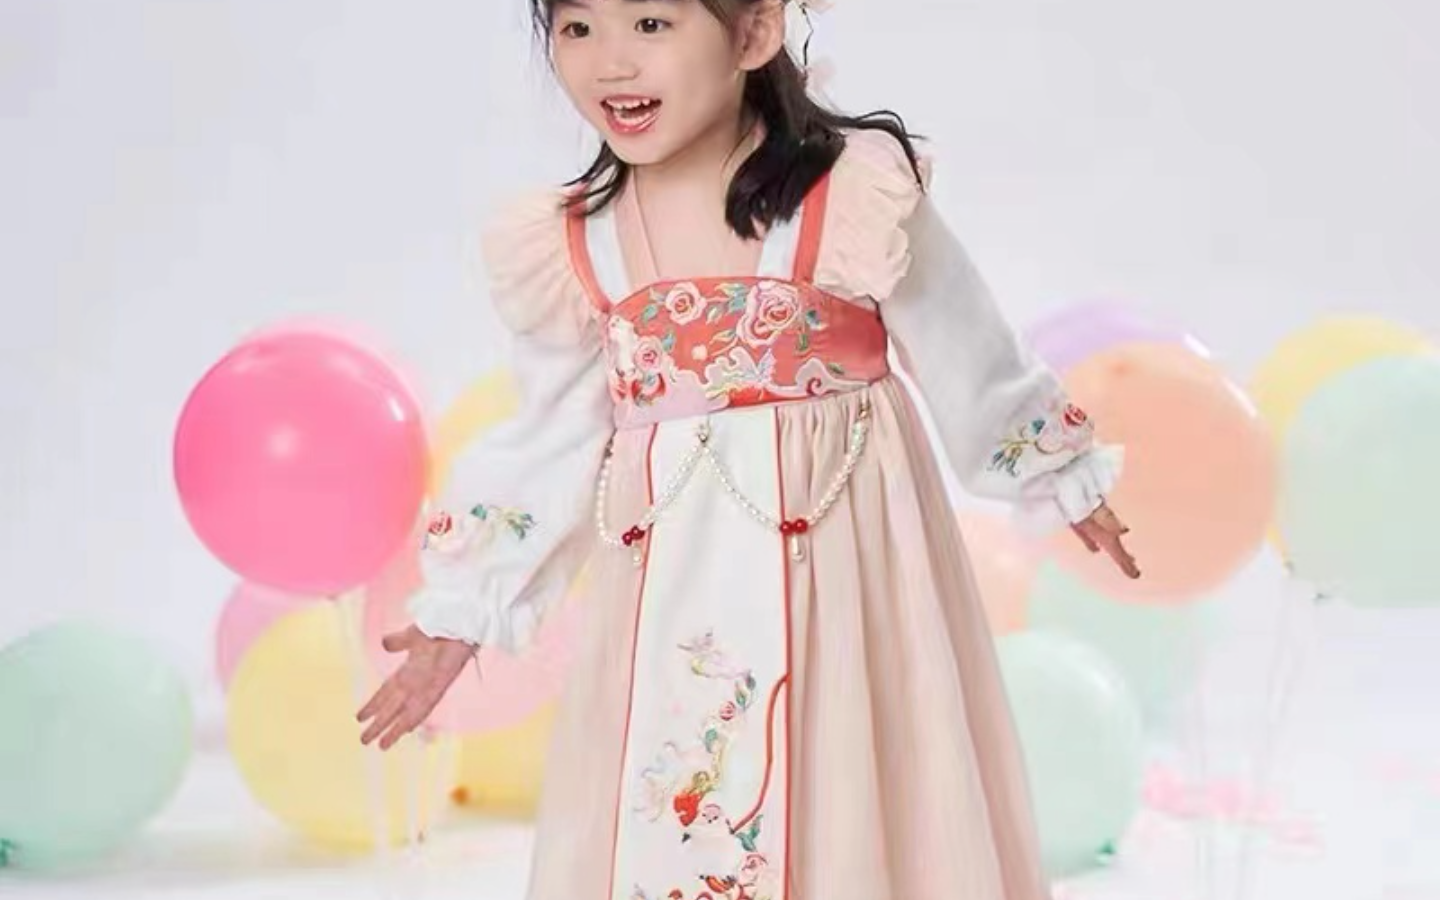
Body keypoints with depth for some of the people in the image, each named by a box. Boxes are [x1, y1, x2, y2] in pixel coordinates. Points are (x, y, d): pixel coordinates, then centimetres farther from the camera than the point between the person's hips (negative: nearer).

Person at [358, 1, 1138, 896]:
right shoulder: (560, 250, -3)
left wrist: (1061, 476, 12)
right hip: (675, 596, 3)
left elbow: (970, 361, -1)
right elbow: (553, 444, 7)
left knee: (853, 815, 8)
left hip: (838, 569, -3)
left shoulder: (858, 196, -14)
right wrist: (459, 615, 8)